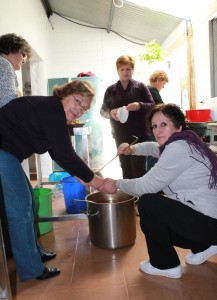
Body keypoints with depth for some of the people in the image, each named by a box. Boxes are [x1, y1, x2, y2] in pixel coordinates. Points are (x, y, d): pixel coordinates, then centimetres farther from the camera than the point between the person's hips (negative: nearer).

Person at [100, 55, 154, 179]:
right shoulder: (111, 90, 11)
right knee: (126, 168, 8)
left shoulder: (140, 87, 5)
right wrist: (111, 113, -11)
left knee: (138, 168, -5)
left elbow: (152, 106, 2)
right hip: (120, 136, 3)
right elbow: (103, 110, 12)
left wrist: (140, 106, -18)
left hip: (139, 135, -2)